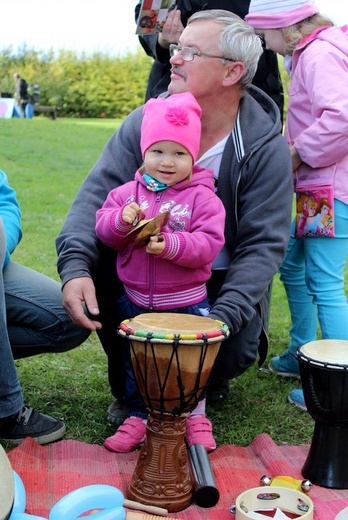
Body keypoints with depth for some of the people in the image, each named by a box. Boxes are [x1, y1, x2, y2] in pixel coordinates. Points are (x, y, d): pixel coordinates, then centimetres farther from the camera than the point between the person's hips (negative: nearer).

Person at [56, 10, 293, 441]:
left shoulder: (268, 149, -16)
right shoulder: (148, 120, -10)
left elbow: (263, 245, -17)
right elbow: (99, 190, -17)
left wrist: (222, 320, -31)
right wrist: (75, 265, -36)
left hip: (220, 283, -2)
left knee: (229, 356, -27)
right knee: (97, 257, -26)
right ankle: (128, 386, -2)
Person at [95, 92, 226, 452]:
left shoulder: (202, 197, -9)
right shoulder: (127, 192, 2)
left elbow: (209, 244, -18)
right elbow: (102, 226, -1)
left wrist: (171, 245, -34)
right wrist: (121, 220, -22)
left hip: (186, 303, -3)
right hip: (136, 303, 3)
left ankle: (194, 416, 30)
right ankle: (139, 417, 31)